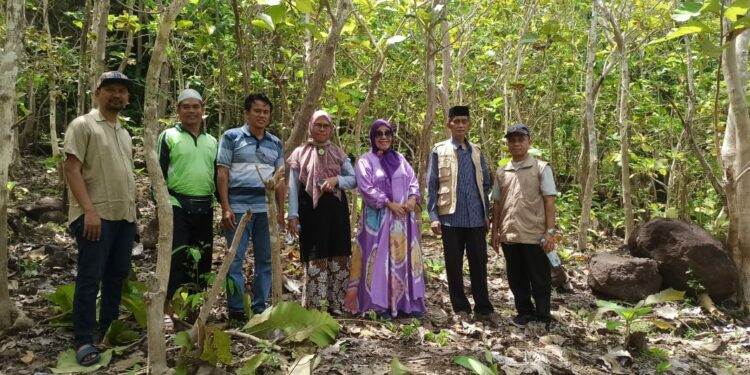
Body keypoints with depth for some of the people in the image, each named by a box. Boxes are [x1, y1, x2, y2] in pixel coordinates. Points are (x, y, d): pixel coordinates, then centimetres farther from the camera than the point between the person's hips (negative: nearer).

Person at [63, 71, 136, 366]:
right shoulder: (82, 125, -5)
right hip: (96, 216, -8)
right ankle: (84, 341, 5)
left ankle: (109, 330, 26)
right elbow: (72, 169, -13)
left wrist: (133, 211, 16)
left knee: (117, 276, 13)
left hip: (124, 216, 8)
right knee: (89, 278, -3)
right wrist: (89, 210, -21)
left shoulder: (124, 133, 18)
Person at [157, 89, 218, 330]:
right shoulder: (168, 136, 1)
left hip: (204, 207, 5)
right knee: (175, 258, -5)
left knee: (202, 258, 10)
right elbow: (159, 173, -3)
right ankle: (167, 310, 4)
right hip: (177, 205, -5)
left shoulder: (212, 141, 15)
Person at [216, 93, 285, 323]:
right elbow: (222, 173, -3)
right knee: (235, 260, 1)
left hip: (267, 208, 4)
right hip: (239, 207, -4)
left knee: (265, 260, 7)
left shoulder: (276, 143, 14)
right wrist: (225, 208, -10)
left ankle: (259, 308, 18)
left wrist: (281, 210, 7)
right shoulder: (231, 137, 2)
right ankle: (236, 310, 10)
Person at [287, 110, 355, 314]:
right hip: (311, 210, -3)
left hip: (336, 210, 3)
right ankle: (314, 308, 6)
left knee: (338, 257, 4)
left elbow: (354, 179, 8)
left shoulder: (338, 153, 11)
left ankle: (336, 304, 16)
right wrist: (293, 215, -6)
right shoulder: (300, 153, 4)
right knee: (315, 259, -4)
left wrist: (337, 179, -12)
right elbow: (294, 187, 2)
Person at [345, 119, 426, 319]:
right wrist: (390, 204, -16)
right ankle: (381, 304, 2)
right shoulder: (365, 161, 0)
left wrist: (412, 199, -11)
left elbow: (413, 181, 9)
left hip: (403, 217, 5)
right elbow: (366, 188, -10)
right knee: (380, 259, -3)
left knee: (405, 257, 6)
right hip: (379, 218, -4)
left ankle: (408, 302, 13)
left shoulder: (400, 159, 15)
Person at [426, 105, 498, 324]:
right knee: (454, 265, 6)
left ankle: (483, 308, 17)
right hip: (451, 217, -2)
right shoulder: (439, 151, 2)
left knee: (479, 263, 7)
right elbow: (432, 185, 0)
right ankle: (461, 309, 19)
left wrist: (487, 213, 10)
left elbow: (485, 185, 15)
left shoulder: (477, 152, 12)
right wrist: (433, 216, -7)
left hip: (476, 217, 3)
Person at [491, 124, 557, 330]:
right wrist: (495, 231, 11)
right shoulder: (502, 172, 10)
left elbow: (549, 201, -5)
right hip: (509, 235, 4)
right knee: (516, 279, 13)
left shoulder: (541, 168, -1)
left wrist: (550, 231, -11)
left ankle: (543, 317, 20)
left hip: (534, 235, -4)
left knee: (539, 280, 6)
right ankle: (524, 312, 29)